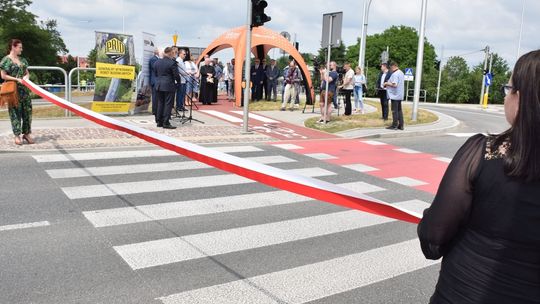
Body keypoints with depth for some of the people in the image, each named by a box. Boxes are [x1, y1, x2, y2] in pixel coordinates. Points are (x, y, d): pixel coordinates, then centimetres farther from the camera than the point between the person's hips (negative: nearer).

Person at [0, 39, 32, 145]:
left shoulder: (22, 60, 14)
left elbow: (27, 72, 20)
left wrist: (26, 77, -2)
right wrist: (17, 79, -15)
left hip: (24, 89, 6)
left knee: (27, 110, 5)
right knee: (15, 111, -2)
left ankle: (27, 133, 15)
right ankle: (17, 135, 4)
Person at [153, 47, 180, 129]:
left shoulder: (157, 62, 8)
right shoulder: (172, 63, -13)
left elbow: (155, 74, 14)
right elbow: (176, 75, -10)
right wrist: (178, 82, 7)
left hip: (159, 86, 6)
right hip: (169, 86, -6)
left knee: (160, 103, 13)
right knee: (168, 104, -2)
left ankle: (159, 122, 17)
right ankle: (166, 123, -3)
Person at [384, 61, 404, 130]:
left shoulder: (395, 74, -17)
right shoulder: (401, 73, 13)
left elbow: (394, 85, -25)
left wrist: (387, 83, -10)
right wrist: (389, 83, 18)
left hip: (394, 95, -9)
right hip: (400, 95, 9)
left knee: (394, 110, -3)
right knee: (399, 110, 12)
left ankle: (394, 125, 1)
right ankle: (401, 125, 14)